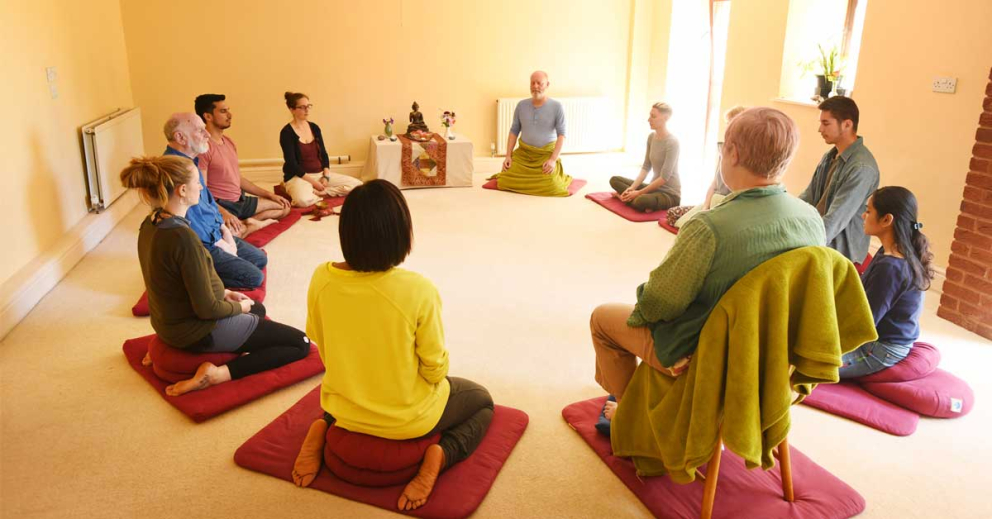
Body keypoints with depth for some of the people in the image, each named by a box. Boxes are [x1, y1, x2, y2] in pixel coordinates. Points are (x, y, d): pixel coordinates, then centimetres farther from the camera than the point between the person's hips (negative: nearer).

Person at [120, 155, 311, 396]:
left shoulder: (150, 224, -2)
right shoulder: (183, 237, -30)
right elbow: (207, 309, -24)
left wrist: (224, 293, 11)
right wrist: (240, 307, -6)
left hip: (169, 322, 9)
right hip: (199, 331, -9)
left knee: (258, 309, 34)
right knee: (300, 344, -2)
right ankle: (217, 373, -11)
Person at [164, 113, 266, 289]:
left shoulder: (190, 161, 6)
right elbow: (190, 221, -26)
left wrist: (225, 231, 7)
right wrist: (221, 245, -14)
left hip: (216, 234, 10)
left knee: (260, 259, 13)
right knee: (254, 277, -12)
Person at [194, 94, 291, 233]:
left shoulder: (229, 142, 13)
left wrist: (270, 194, 17)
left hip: (241, 200, 10)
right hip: (220, 205, -10)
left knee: (283, 207, 14)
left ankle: (248, 223, -6)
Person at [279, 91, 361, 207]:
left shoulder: (314, 127, 8)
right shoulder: (287, 132, -10)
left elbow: (323, 154, 10)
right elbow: (292, 164, -14)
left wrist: (326, 176, -7)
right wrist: (313, 182, -18)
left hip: (320, 174, 8)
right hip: (298, 176, -7)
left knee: (357, 184, -9)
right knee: (303, 200, -43)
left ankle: (315, 192, -11)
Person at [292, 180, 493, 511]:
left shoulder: (321, 279, -17)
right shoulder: (419, 290, -29)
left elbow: (325, 351, -1)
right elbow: (435, 369, -18)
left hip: (344, 405, 5)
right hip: (406, 416, -4)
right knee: (482, 401, 24)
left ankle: (322, 428, 14)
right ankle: (438, 454, -2)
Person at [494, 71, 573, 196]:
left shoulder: (556, 107, -8)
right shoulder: (521, 105, 2)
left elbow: (561, 134, -10)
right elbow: (514, 131, 7)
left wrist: (553, 159, -20)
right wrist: (508, 156, -1)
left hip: (546, 154, -3)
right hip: (523, 153, 3)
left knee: (550, 186, -22)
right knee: (504, 182, -10)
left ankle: (557, 176, 16)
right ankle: (529, 176, 22)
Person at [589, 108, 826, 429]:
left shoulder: (709, 228, -35)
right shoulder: (812, 219, -14)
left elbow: (658, 304, -23)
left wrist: (639, 311, 1)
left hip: (698, 353, -7)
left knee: (602, 318, 17)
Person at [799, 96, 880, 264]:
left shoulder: (862, 167, -21)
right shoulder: (830, 156, 9)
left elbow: (836, 218, -27)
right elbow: (809, 197, 9)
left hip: (839, 251, -8)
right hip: (820, 241, 8)